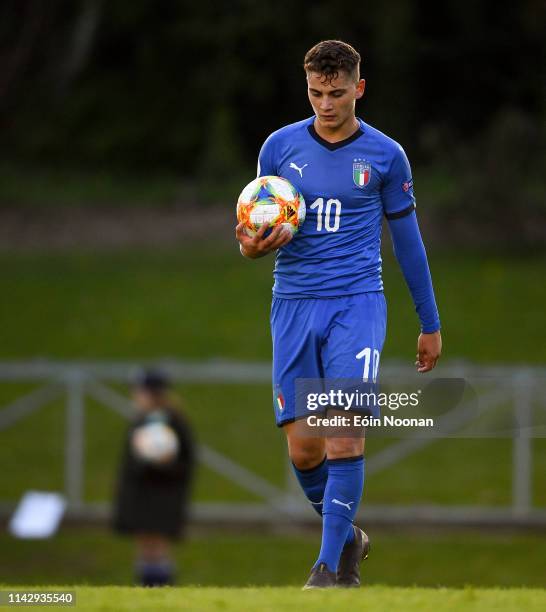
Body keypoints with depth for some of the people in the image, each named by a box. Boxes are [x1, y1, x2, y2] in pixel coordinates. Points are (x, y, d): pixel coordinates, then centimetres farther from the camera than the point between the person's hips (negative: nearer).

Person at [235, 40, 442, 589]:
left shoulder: (385, 156, 2)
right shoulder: (280, 147, 5)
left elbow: (407, 239, 12)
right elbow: (259, 230, 13)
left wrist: (429, 324, 15)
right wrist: (252, 247, -12)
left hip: (357, 302, -2)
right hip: (294, 307, 2)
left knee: (344, 435, -17)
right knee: (303, 449, 0)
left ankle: (330, 568, -13)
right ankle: (347, 537, 26)